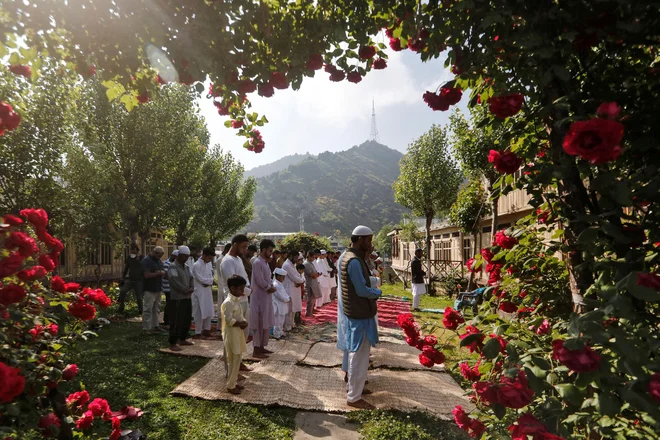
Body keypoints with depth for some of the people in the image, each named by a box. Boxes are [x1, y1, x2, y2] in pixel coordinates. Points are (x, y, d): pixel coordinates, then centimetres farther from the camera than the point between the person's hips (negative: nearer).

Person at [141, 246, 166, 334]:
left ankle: (155, 326, 20)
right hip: (150, 290, -8)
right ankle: (146, 328, 3)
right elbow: (147, 275, -20)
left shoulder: (159, 261, 14)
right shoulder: (146, 261, -11)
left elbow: (163, 272, 15)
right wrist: (158, 273, -13)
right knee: (148, 309, -3)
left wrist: (161, 272, -8)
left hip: (158, 289, 8)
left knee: (157, 309, 12)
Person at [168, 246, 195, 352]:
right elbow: (175, 282, -21)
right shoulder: (173, 267, -11)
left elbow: (191, 278, 14)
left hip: (187, 297, 8)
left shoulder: (186, 267, 14)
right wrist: (186, 290, -15)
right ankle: (172, 344, 3)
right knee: (177, 321, -5)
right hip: (178, 298, -8)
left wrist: (191, 288, -6)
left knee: (187, 320, 14)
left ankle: (182, 339, 26)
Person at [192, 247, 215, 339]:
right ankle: (198, 332, 11)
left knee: (209, 311, 12)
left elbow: (211, 276, 8)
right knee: (199, 313, 0)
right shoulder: (196, 265, -16)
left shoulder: (209, 264, 7)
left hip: (208, 291, 7)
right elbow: (200, 279, -19)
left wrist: (208, 282, -12)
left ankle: (206, 329, 25)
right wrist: (210, 280, -5)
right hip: (199, 292, -7)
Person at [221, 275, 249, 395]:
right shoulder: (228, 303, -20)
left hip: (238, 333, 9)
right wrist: (241, 324, -16)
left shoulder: (236, 301, 9)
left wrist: (244, 322, -4)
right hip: (231, 334, -9)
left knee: (237, 359, 16)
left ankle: (233, 382, 28)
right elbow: (229, 320, -26)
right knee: (233, 360, 0)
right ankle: (230, 386, 12)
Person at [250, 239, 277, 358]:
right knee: (259, 324, -2)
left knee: (266, 324, 15)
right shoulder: (258, 263, -17)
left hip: (266, 297, 9)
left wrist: (272, 287, -5)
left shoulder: (265, 263, 13)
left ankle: (261, 347, 25)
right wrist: (270, 288, -7)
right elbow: (260, 281, -23)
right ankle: (256, 350, 6)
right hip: (259, 298, -9)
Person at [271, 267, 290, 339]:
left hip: (281, 306, 11)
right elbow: (281, 296, -25)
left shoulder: (280, 284, 11)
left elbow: (284, 293, 19)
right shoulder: (276, 285, -23)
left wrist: (288, 297, 3)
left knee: (281, 321, 21)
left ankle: (280, 332, 33)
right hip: (278, 307, -11)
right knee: (278, 321, 0)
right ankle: (277, 335, 9)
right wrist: (288, 299, -11)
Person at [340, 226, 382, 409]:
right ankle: (354, 397, 12)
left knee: (357, 353, 22)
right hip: (360, 313, -10)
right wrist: (378, 292, -6)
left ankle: (354, 386, 36)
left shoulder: (349, 256, 11)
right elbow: (362, 290, -23)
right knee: (359, 355, 0)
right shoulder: (354, 261, -23)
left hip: (357, 311, 10)